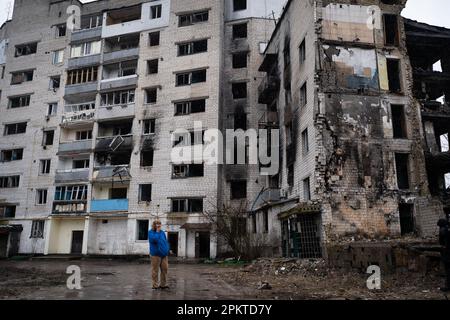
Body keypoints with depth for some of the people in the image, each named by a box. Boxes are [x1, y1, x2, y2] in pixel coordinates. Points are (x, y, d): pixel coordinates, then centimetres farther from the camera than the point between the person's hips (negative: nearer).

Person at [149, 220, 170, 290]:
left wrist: (167, 251, 12)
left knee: (165, 269, 5)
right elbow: (154, 239, -22)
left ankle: (163, 284, 16)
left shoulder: (162, 232, 13)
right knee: (155, 271, 2)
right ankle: (155, 285, 12)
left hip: (164, 255, 5)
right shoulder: (151, 232, -3)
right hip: (156, 254, -5)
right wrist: (157, 232, -13)